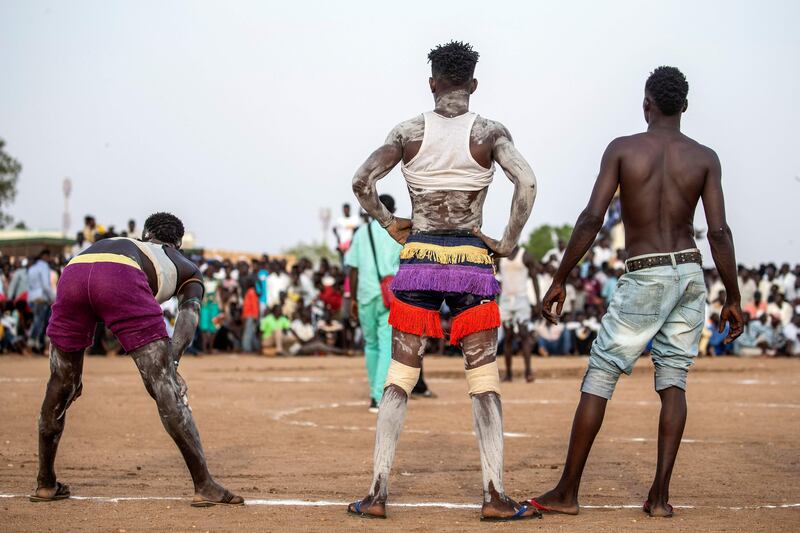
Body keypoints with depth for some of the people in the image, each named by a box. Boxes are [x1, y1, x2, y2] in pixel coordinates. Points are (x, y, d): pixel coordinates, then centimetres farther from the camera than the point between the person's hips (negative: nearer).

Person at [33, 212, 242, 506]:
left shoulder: (120, 242, 46)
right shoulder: (187, 268, 36)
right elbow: (188, 315, 13)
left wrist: (72, 368, 40)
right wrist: (170, 363, 0)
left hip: (72, 272, 4)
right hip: (121, 279, -4)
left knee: (60, 388, 19)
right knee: (165, 387, -1)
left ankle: (46, 484, 29)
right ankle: (205, 487, -3)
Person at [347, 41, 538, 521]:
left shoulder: (409, 132, 2)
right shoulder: (489, 132, -1)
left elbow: (362, 181, -7)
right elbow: (527, 183, -15)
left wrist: (389, 224, 8)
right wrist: (508, 243, -5)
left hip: (418, 260, 1)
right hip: (472, 262, -1)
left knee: (399, 378, 7)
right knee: (485, 381, 4)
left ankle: (378, 493, 3)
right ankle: (495, 495, -1)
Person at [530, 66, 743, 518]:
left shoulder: (622, 149, -4)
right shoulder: (705, 158, 2)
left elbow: (592, 218, -11)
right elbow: (719, 231, -5)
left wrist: (560, 280, -7)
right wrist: (733, 298, 1)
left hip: (644, 278, -3)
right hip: (690, 273, 3)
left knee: (599, 378, 2)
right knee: (673, 381, 8)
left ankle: (567, 493, 2)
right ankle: (660, 495, 1)